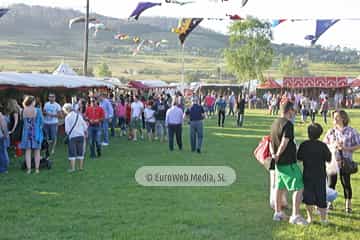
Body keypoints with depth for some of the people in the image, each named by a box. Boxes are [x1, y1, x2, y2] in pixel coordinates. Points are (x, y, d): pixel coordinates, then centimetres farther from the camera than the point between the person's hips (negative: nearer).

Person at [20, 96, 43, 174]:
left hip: (26, 132, 2)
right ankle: (37, 169, 10)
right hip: (36, 132, -2)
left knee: (28, 151, 7)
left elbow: (22, 122, 4)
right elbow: (42, 121, -3)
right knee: (37, 151, 8)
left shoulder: (23, 111, -6)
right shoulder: (37, 110, -11)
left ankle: (29, 169, 7)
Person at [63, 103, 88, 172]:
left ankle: (72, 168, 0)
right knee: (80, 152, 12)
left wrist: (68, 133, 10)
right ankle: (81, 167, 16)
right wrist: (84, 133, 22)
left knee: (72, 153, 1)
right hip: (81, 135, 5)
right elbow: (85, 126, 10)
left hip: (72, 136, -5)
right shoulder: (79, 115, 8)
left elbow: (67, 129, -9)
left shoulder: (67, 117, -7)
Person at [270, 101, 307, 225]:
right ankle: (295, 215, -5)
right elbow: (284, 143, -22)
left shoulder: (275, 123, 11)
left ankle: (278, 212, 26)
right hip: (288, 162, -9)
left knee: (280, 187, 18)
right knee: (299, 187, -3)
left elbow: (272, 141, 12)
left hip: (279, 163, 9)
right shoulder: (288, 124, -17)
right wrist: (278, 155, -10)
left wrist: (273, 153, -1)